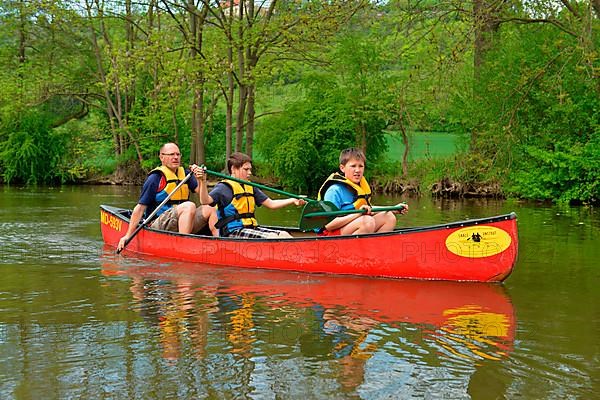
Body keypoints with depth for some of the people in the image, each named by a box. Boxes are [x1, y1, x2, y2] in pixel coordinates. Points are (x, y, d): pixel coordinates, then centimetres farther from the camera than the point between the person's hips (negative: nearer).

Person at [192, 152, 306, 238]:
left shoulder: (250, 187, 20)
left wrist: (292, 201, 9)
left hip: (251, 228, 8)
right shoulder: (224, 187, -6)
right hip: (233, 232, -8)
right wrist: (203, 181, -39)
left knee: (283, 235, -9)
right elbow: (206, 200, -22)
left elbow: (271, 204, 20)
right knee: (272, 238, -25)